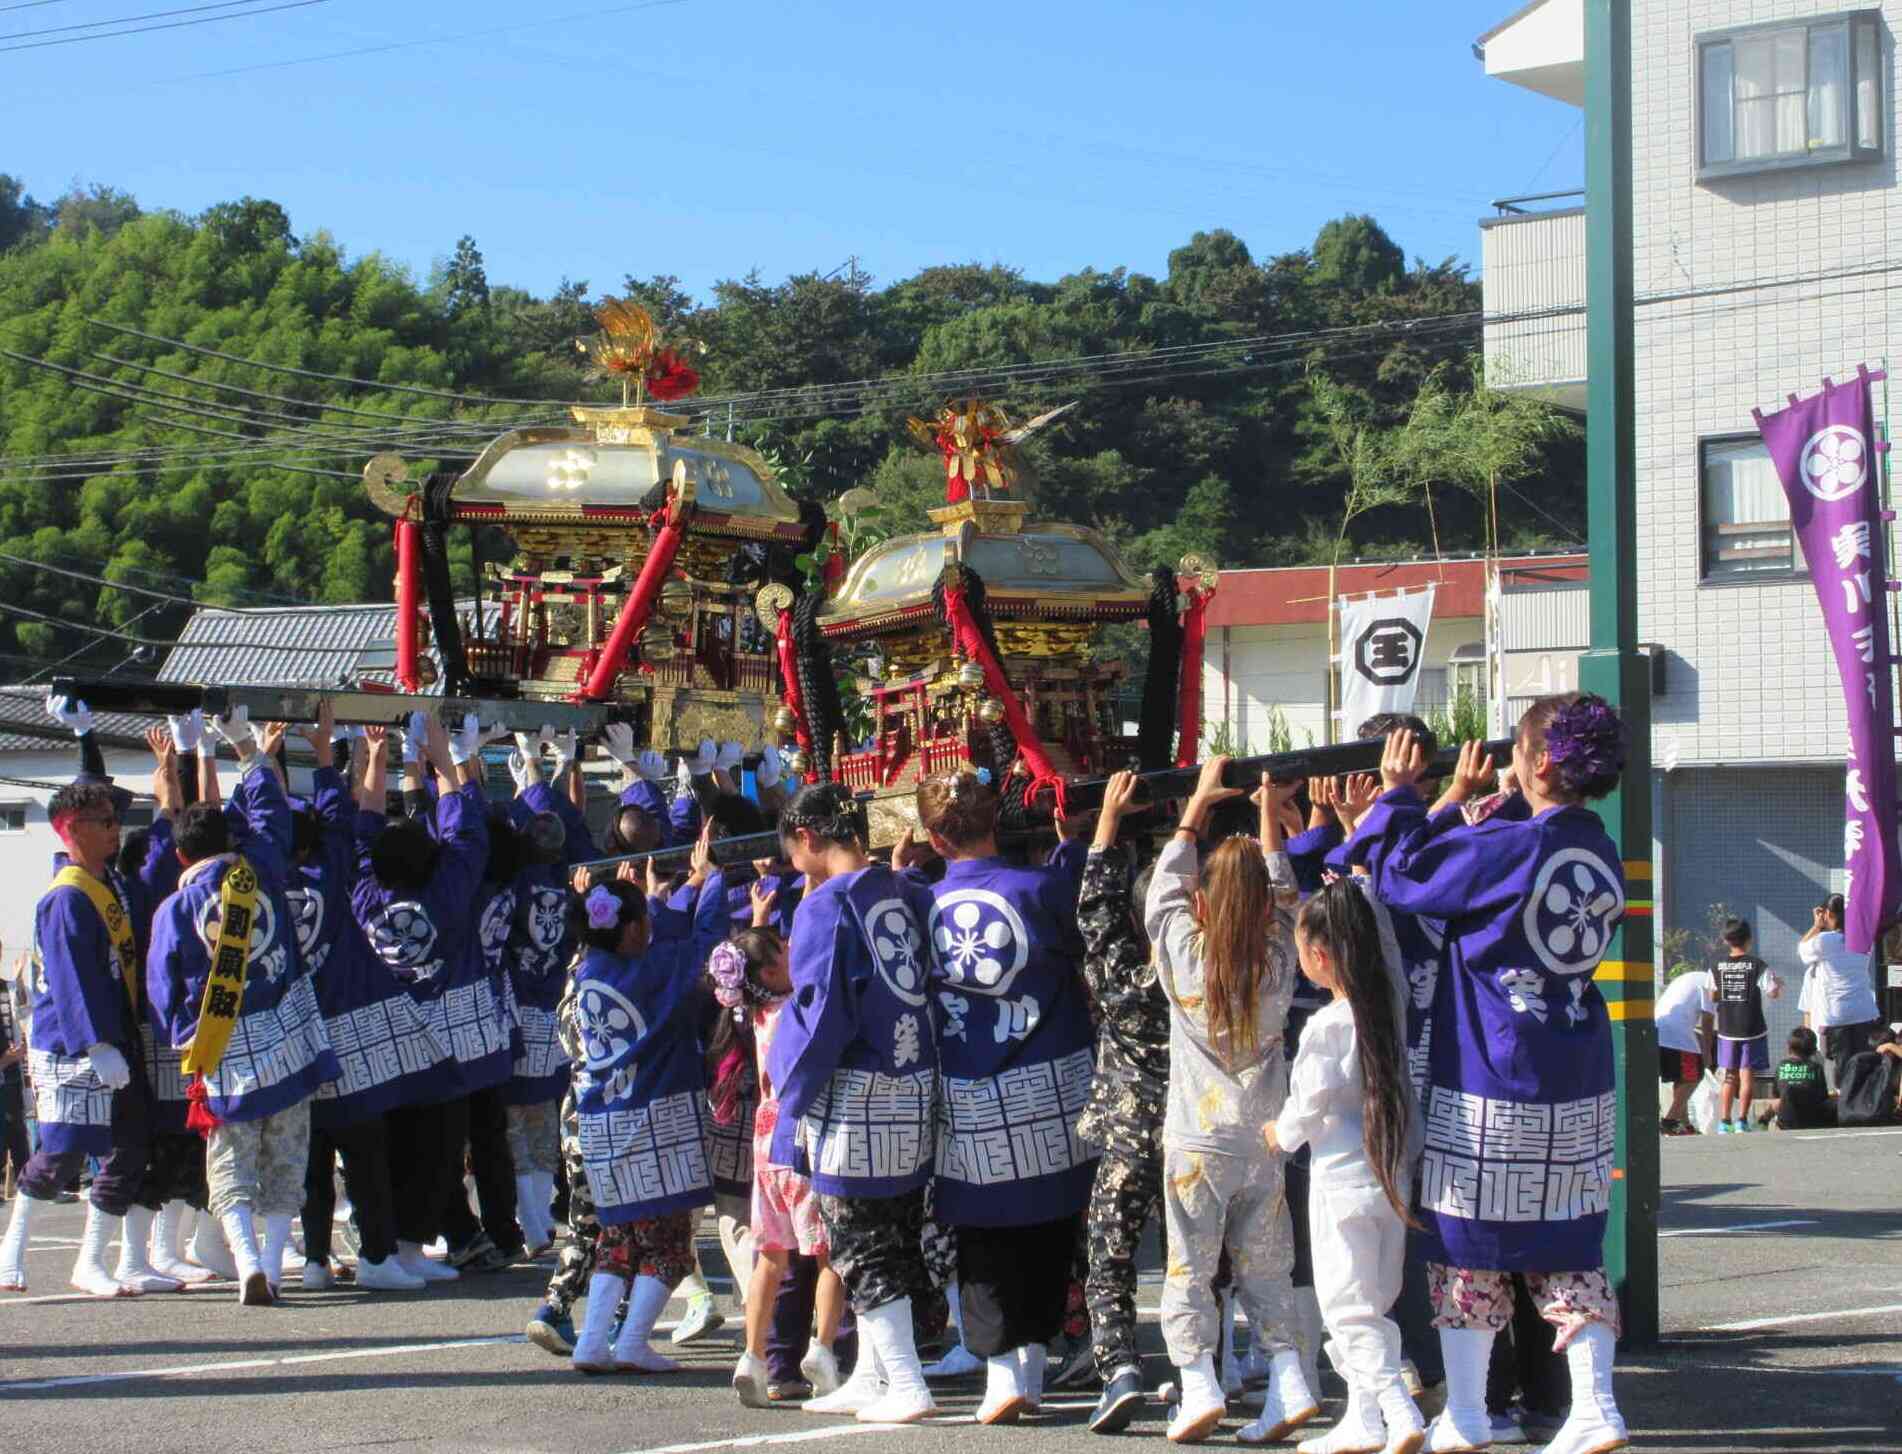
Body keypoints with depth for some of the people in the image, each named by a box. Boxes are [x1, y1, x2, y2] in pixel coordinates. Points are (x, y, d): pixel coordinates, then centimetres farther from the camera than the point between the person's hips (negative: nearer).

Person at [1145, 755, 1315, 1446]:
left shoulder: (1183, 954, -8)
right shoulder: (1278, 962, -3)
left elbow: (1164, 886, 6)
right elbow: (1285, 894, 12)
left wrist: (1199, 804, 13)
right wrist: (1269, 815, 16)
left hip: (1196, 1144, -3)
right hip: (1264, 1141, 3)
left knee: (1189, 1270, 1)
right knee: (1267, 1271, 11)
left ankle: (1198, 1383, -9)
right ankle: (1287, 1381, 2)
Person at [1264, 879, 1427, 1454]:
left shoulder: (1328, 1024, -19)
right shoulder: (1388, 1001, -1)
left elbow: (1313, 1099, -16)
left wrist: (1283, 1132, 5)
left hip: (1343, 1176, -7)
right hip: (1391, 1173, 7)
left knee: (1348, 1306, -2)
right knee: (1371, 1304, 15)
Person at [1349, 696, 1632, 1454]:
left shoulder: (1508, 848, -18)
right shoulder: (1603, 857, 4)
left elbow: (1405, 873, -8)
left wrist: (1398, 795, 4)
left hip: (1489, 1090, -6)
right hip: (1580, 1091, 6)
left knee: (1470, 1246, 6)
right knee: (1568, 1249, 10)